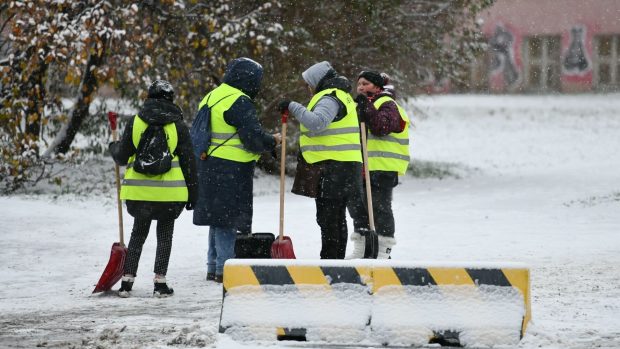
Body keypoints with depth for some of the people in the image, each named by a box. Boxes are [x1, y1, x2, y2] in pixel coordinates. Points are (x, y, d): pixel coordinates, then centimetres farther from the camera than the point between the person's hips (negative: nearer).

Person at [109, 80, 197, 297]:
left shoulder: (136, 122, 2)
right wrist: (192, 193, 8)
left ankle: (127, 281, 10)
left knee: (138, 234, 15)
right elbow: (188, 161, 0)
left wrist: (114, 148, 30)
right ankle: (160, 283, 5)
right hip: (170, 192, -2)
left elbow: (122, 157, 6)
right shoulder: (177, 125, -2)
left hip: (140, 190, 2)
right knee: (165, 235, 11)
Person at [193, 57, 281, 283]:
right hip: (231, 170, -9)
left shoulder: (211, 97, 16)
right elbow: (253, 137, -18)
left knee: (217, 217, 16)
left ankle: (213, 267, 21)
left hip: (209, 167, 9)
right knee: (228, 219, -6)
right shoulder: (240, 102, -15)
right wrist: (273, 141, 1)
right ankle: (224, 268, -6)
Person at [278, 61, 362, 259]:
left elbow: (317, 123, -28)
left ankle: (329, 262, -11)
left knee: (327, 217, -9)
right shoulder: (343, 96, 23)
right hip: (346, 166, 10)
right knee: (338, 217, 14)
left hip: (333, 167, -10)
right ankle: (338, 260, 19)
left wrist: (293, 107, -21)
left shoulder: (329, 98, -11)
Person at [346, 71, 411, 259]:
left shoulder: (387, 104, -8)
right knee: (356, 204, 11)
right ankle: (360, 250, 20)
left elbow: (381, 127, -25)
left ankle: (384, 250, -1)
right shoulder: (361, 104, 21)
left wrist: (366, 107, -26)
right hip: (361, 167, 9)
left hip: (383, 167, -9)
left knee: (379, 206, -8)